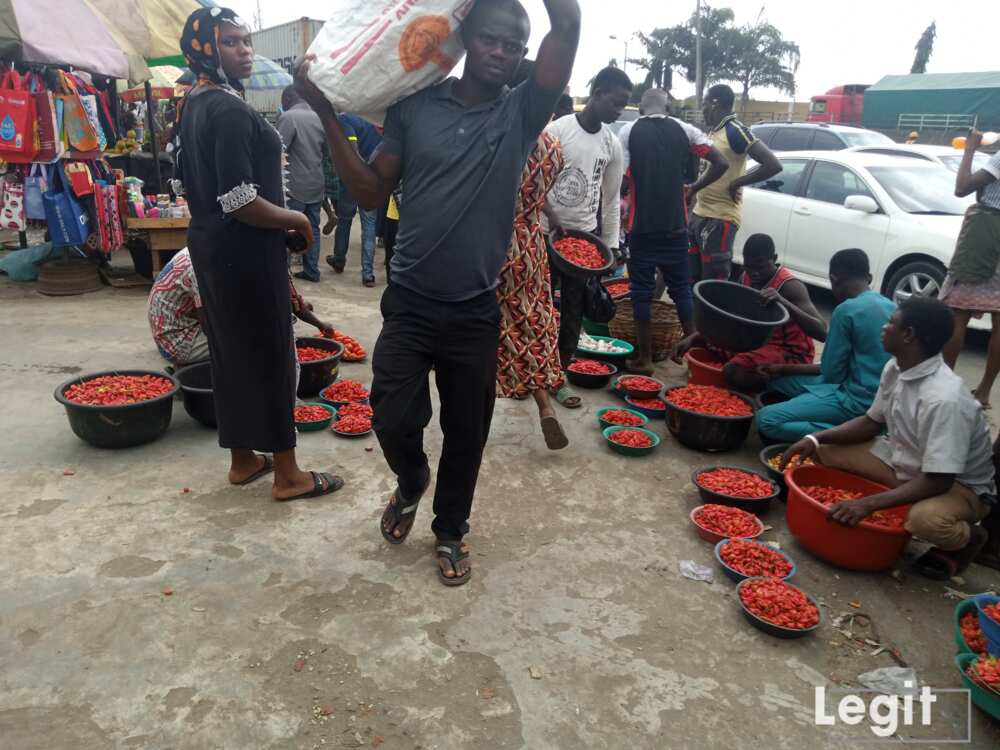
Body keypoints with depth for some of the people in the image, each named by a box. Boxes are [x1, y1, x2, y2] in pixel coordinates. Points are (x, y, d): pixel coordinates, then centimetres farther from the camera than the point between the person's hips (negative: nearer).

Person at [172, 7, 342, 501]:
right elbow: (241, 203, -25)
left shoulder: (193, 103, 12)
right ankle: (287, 474, 10)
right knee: (269, 355, -1)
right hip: (245, 251, -10)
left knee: (230, 352, 15)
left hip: (209, 243, 10)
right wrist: (297, 219, -10)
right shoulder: (230, 111, -19)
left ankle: (243, 459, 28)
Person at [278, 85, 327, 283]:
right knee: (312, 228, 10)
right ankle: (311, 271, 14)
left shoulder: (288, 117, -11)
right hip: (316, 185, 7)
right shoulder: (318, 117, 10)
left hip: (295, 186, -7)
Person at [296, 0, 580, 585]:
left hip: (476, 314, 0)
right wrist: (327, 112, -4)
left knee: (466, 434, 10)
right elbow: (372, 193, 2)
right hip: (408, 304, 0)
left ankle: (450, 532, 34)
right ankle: (412, 484, 35)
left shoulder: (522, 114, -1)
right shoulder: (416, 106, 2)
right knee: (394, 420, -1)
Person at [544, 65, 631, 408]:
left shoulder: (612, 145, 6)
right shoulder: (557, 130, -9)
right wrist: (551, 216, -16)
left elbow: (611, 199, 10)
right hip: (548, 232, -4)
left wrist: (611, 244, 7)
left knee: (574, 311, 7)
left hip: (586, 235, 4)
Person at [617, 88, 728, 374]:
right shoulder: (685, 130, 6)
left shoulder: (628, 132, -1)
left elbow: (619, 177, -9)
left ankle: (644, 359, 7)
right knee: (681, 287, 14)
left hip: (642, 225, -2)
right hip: (676, 225, 3)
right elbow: (721, 163, 2)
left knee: (642, 291, 4)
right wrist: (694, 188, 13)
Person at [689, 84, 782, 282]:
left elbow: (773, 165, -21)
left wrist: (736, 183, -16)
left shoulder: (735, 131, -13)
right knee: (691, 278, 15)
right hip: (699, 214, 9)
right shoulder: (712, 131, 13)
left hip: (720, 219, -9)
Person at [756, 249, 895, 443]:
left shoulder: (847, 310, -17)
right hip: (877, 395, 9)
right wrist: (785, 369, 14)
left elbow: (830, 375, -12)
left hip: (857, 399, -9)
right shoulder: (889, 305, 11)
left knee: (766, 420, -16)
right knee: (778, 381, 15)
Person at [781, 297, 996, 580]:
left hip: (959, 485, -7)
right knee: (824, 451, -7)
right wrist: (816, 438, -8)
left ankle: (968, 538, -2)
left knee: (925, 520, -39)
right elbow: (872, 422, 6)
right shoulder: (895, 368, -7)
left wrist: (868, 504, -36)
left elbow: (937, 483, -33)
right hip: (903, 461, 7)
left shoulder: (944, 400, -33)